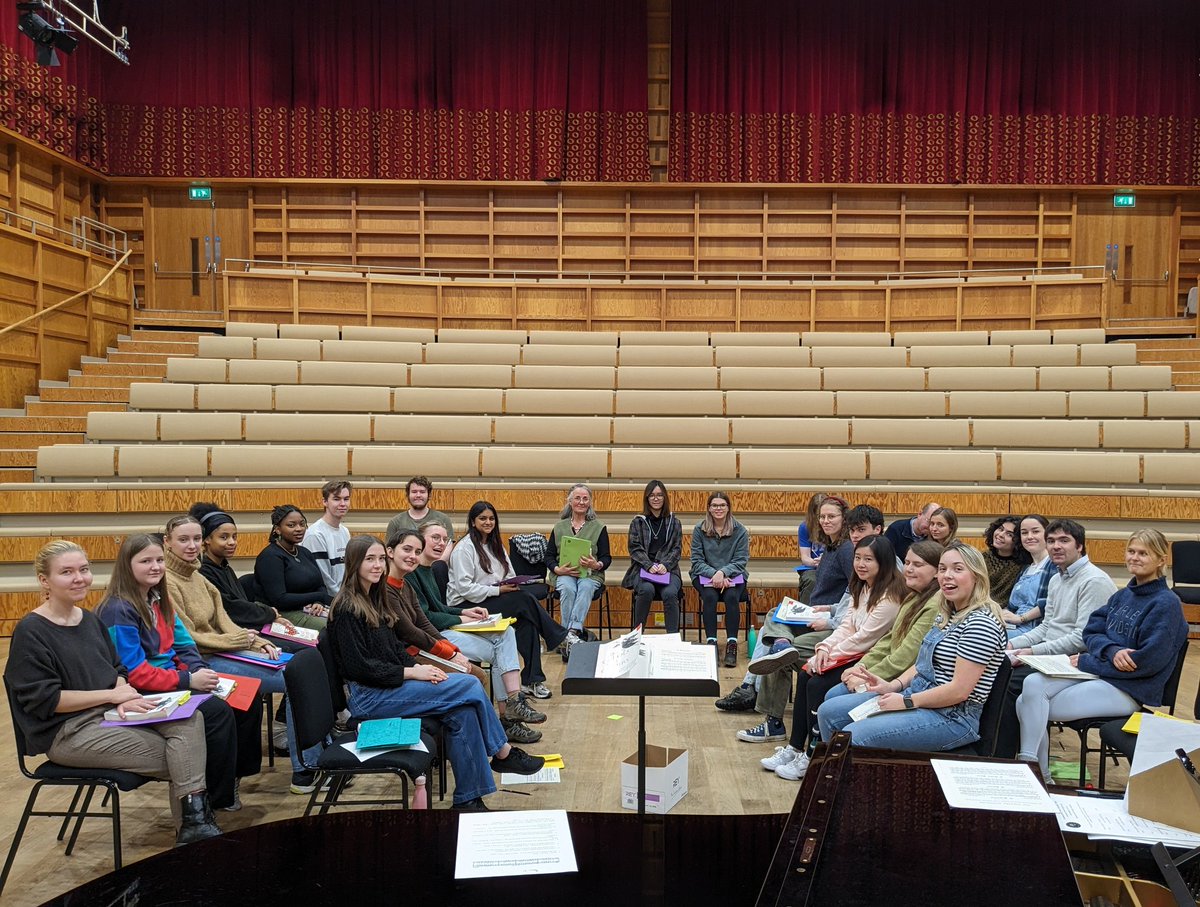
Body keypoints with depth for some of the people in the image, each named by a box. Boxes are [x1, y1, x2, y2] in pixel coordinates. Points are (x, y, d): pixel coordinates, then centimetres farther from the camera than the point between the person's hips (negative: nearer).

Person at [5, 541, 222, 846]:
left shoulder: (90, 620, 12)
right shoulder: (31, 632, -11)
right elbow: (44, 700, -15)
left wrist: (124, 693, -5)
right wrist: (113, 695, -15)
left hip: (110, 712, 7)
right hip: (69, 732, -7)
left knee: (190, 720, -19)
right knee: (174, 754, -18)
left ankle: (195, 822, -23)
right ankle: (192, 828, -1)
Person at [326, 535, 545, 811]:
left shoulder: (375, 598, 13)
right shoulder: (347, 609, -14)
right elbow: (359, 666, -18)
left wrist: (417, 667, -2)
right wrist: (411, 673, -17)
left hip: (389, 683, 8)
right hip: (369, 697, -8)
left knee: (463, 710, -14)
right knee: (469, 687, -17)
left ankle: (468, 798, -8)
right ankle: (504, 754, -1)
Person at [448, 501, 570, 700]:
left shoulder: (495, 545, 18)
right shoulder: (464, 549, -7)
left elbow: (509, 577, 18)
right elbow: (465, 588, -16)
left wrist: (512, 585, -5)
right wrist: (498, 590, -22)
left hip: (492, 601, 7)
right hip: (465, 606, -7)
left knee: (527, 621, -22)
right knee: (524, 601, -25)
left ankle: (531, 681, -20)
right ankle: (560, 638, -9)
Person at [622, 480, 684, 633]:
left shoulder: (674, 522, 14)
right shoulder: (637, 522, 11)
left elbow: (677, 549, 7)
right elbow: (635, 548, 2)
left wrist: (665, 565, -12)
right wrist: (649, 566, -14)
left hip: (668, 569, 1)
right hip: (643, 569, -1)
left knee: (670, 593, -32)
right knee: (647, 590, -34)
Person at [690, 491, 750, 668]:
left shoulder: (740, 531, 1)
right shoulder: (699, 529, 2)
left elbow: (741, 560, -3)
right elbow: (697, 560, -2)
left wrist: (723, 572, -22)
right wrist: (714, 574, -20)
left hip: (732, 575, 0)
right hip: (705, 575, 0)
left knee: (732, 597, -31)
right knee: (710, 597, -31)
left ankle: (732, 643, -27)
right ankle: (711, 642, -28)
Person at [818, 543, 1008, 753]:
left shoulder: (981, 623, -18)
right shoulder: (947, 615, 12)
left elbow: (959, 690, -21)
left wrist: (906, 702, -15)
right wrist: (894, 685, 1)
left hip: (951, 717, -9)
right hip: (917, 693, 10)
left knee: (852, 737, -25)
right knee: (828, 712, 6)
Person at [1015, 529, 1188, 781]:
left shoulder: (1166, 603, -8)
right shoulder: (1123, 595, 14)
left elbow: (1148, 661, -16)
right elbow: (1091, 631, 8)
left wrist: (1086, 661, -11)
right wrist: (1112, 651, -16)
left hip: (1130, 690, -7)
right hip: (1099, 673, 7)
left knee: (1032, 708, -20)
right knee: (1032, 684, -17)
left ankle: (1038, 776, -7)